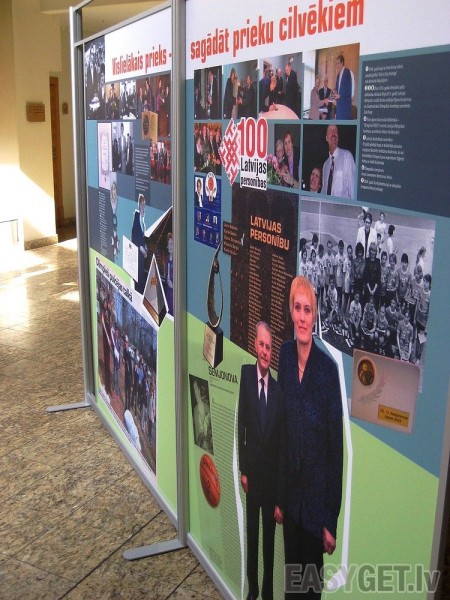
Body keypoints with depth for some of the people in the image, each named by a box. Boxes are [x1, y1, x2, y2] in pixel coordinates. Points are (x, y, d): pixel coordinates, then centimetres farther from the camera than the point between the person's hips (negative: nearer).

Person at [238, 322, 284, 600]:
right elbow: (240, 425, -6)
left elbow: (282, 440, 1)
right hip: (252, 469, -1)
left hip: (272, 473, 1)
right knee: (252, 533, 14)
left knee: (270, 537, 13)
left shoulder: (278, 388, -4)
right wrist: (242, 470, -8)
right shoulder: (245, 374, -8)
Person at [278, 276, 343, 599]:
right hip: (290, 486, 5)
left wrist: (332, 520, -11)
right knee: (291, 566, 22)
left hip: (318, 491, -5)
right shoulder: (284, 354, -3)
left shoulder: (328, 368, -19)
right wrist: (277, 493, 7)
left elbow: (336, 445, -14)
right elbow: (281, 423, 4)